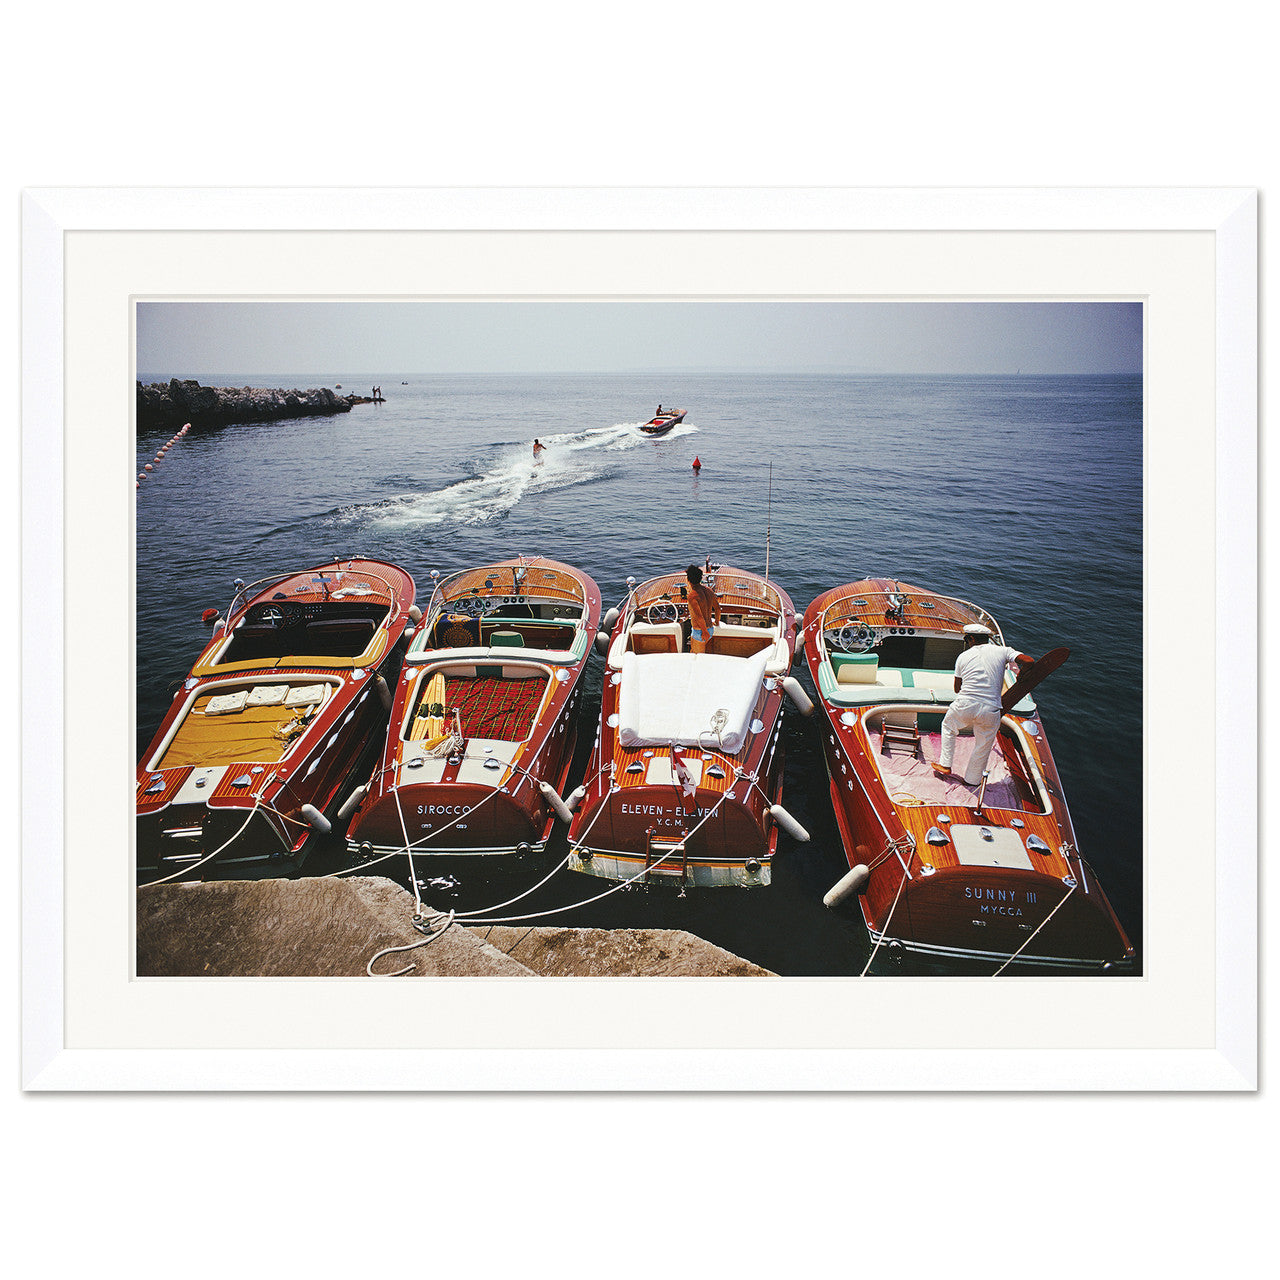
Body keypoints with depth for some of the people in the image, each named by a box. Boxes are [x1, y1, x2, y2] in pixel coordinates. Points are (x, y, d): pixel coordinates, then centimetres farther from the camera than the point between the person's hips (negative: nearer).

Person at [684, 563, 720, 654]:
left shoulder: (692, 596, -25)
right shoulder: (708, 589, 0)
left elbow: (699, 617, -28)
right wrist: (717, 622, 28)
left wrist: (705, 632, -13)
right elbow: (717, 608, 11)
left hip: (699, 633, -8)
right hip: (710, 629, 8)